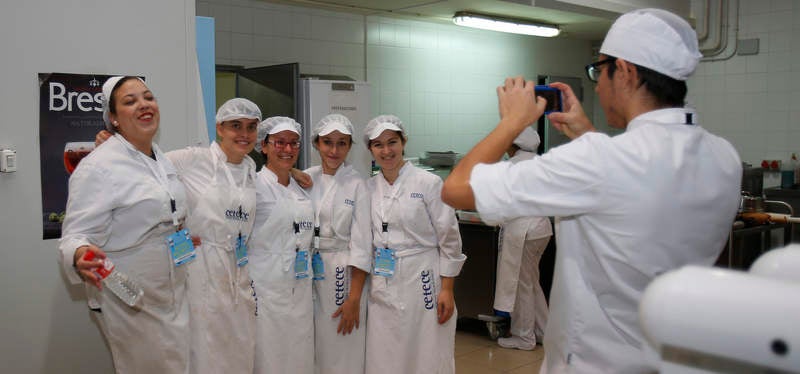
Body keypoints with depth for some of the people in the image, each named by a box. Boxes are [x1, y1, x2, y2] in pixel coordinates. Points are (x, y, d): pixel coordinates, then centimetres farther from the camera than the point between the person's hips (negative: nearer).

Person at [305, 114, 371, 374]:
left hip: (343, 274, -3)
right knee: (309, 351, 10)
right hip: (307, 274, 3)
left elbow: (361, 244, -9)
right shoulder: (305, 179, 4)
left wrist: (354, 299, -12)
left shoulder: (356, 185, -7)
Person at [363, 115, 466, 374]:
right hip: (381, 287, 4)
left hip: (421, 284, -4)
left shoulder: (429, 183, -7)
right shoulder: (368, 188, 6)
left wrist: (447, 290, -8)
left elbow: (449, 239, -5)